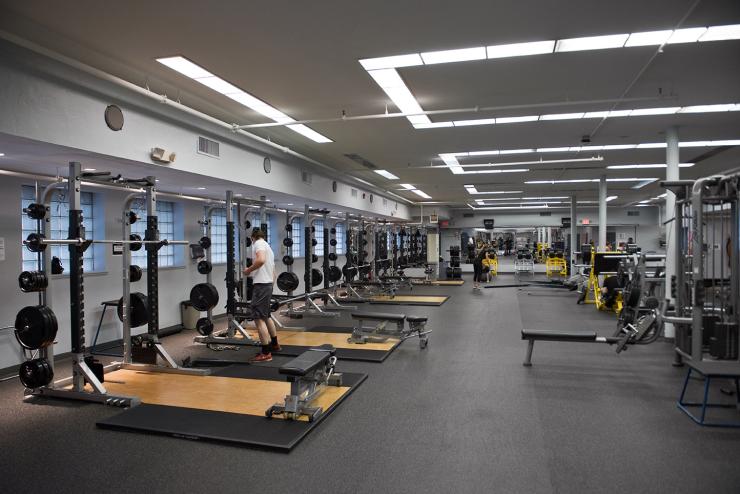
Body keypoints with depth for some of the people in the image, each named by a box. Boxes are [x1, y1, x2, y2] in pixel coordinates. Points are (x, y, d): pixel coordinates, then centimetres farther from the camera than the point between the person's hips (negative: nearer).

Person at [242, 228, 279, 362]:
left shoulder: (258, 244, -7)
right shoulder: (268, 247, 23)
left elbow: (261, 260, -28)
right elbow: (273, 272, 26)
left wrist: (248, 270, -14)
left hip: (261, 285, -10)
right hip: (268, 284, 10)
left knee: (259, 319, -9)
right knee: (265, 316, 24)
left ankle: (265, 353, -7)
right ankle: (274, 344, 36)